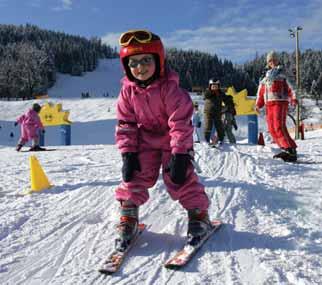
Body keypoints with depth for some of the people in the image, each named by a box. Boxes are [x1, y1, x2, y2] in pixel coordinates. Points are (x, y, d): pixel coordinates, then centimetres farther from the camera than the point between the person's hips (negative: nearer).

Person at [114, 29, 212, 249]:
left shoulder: (170, 87, -22)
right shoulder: (128, 90, -8)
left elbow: (181, 122, -22)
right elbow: (125, 124, -2)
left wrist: (179, 153, -25)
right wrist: (128, 153, -9)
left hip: (173, 139, -4)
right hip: (145, 139, 4)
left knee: (180, 177, -9)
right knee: (135, 176, -4)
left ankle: (199, 215, 10)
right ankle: (128, 219, 9)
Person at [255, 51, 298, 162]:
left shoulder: (282, 74, 3)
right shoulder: (266, 77, 20)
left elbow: (289, 87, -7)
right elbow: (261, 91, 24)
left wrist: (293, 99, -22)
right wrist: (258, 104, 18)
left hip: (280, 102, -7)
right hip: (269, 104, 7)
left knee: (279, 127, -18)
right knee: (271, 129, 1)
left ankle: (291, 150, -15)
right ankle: (285, 148, 6)